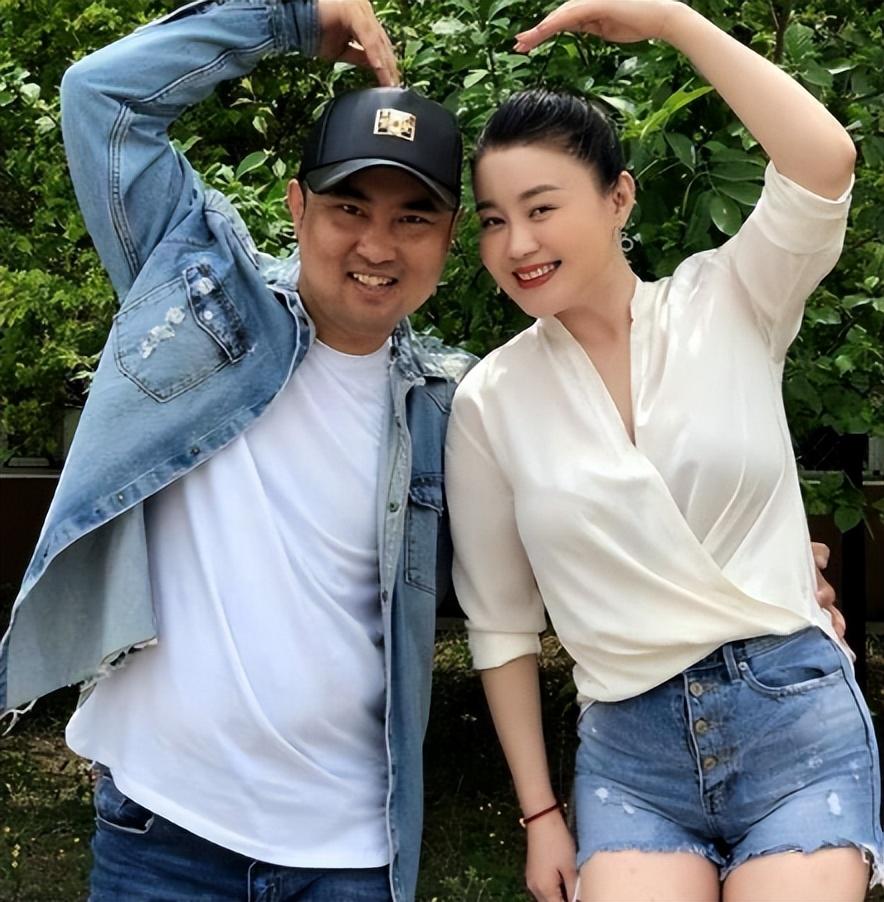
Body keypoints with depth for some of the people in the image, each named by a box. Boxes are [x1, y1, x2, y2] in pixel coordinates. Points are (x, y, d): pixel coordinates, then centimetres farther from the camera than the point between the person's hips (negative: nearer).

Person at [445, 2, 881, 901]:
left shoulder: (728, 305, -1)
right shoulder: (487, 401, 0)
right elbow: (501, 624, 5)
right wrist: (540, 813, 6)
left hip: (798, 717, -1)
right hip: (630, 753, 1)